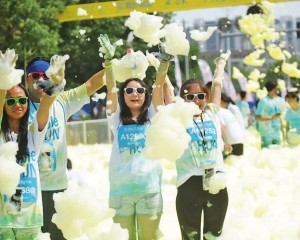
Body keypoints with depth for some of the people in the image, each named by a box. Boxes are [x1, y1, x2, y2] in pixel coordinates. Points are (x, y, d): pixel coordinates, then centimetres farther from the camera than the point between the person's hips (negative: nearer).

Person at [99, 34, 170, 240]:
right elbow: (111, 88, -7)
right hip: (121, 188, 0)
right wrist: (109, 60, -20)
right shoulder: (117, 118, 6)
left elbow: (159, 85, -6)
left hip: (149, 187, 0)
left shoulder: (152, 116, 7)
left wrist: (164, 60, -20)